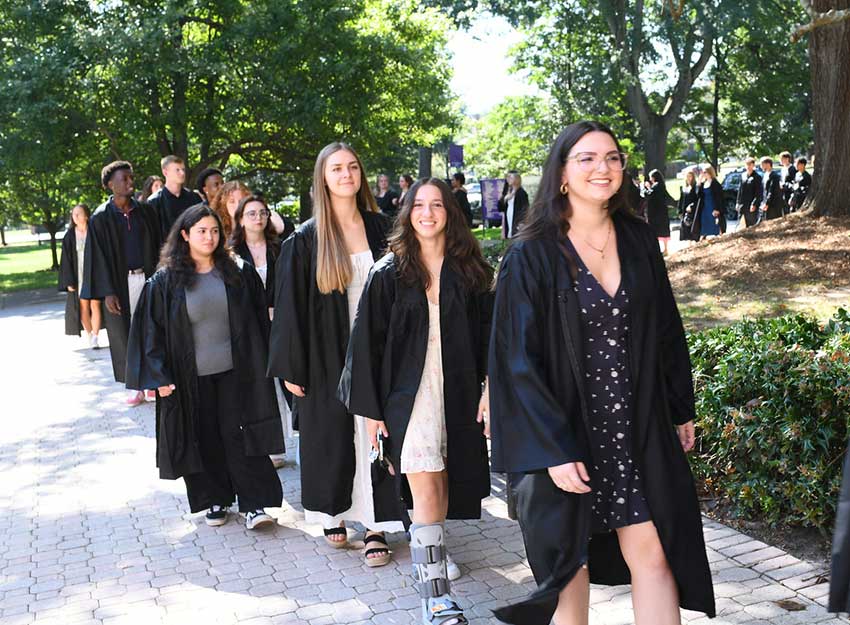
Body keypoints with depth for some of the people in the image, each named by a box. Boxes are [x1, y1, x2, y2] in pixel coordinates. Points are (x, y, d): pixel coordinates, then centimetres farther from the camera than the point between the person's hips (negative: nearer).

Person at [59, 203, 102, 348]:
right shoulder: (70, 236, 2)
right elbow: (66, 259, 2)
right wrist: (69, 281, -5)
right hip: (78, 275, 1)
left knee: (95, 305, -7)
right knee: (83, 307, 5)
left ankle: (95, 337, -4)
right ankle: (89, 335, 21)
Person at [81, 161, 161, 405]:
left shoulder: (146, 211, 4)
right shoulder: (101, 217, -2)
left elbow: (157, 247, 7)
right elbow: (99, 256, -4)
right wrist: (107, 292, -10)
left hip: (147, 279, 2)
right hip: (120, 284, -1)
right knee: (125, 334, 4)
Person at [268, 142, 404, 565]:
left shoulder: (380, 228, 4)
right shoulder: (305, 240, -4)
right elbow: (290, 306, -3)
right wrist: (291, 368, -6)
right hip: (327, 356, -1)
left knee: (373, 434, 2)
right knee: (331, 435, 9)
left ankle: (375, 524, 10)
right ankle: (332, 514, 27)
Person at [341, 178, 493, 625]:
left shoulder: (469, 270, 6)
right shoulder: (388, 274, 0)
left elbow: (486, 334, 6)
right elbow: (368, 343, 0)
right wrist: (370, 408, -3)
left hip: (458, 393, 3)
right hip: (409, 393, -2)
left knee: (444, 483, 13)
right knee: (425, 491, -11)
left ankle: (432, 554, 39)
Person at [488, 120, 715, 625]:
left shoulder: (640, 242, 4)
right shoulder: (532, 257, -10)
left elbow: (667, 333, 12)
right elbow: (518, 358, -12)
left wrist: (682, 410, 13)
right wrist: (554, 449, -17)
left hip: (638, 431, 3)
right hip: (565, 436, -3)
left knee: (652, 554, 2)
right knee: (571, 564, 10)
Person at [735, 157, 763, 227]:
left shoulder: (757, 177, -7)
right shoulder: (743, 175, 12)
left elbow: (759, 193, -10)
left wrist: (754, 204, -17)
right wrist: (738, 202, 11)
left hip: (751, 206, -6)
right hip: (742, 205, 6)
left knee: (752, 225, -1)